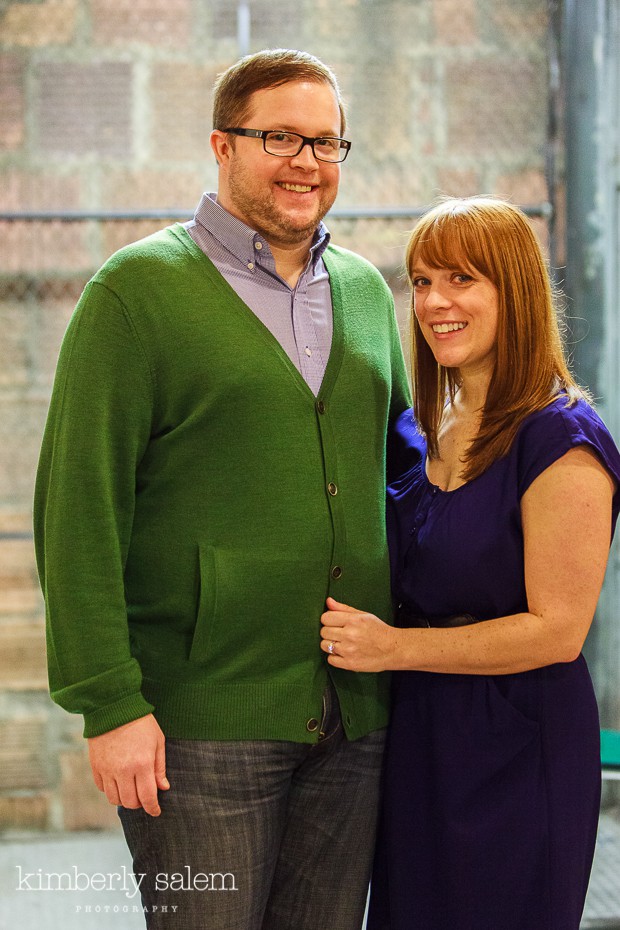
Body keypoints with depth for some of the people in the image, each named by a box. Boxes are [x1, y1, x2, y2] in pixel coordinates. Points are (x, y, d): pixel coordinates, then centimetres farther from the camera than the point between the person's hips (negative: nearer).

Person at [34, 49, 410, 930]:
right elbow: (78, 509, -9)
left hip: (356, 718, 5)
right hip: (202, 720, -5)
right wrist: (108, 702, -15)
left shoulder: (366, 289, 13)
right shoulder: (137, 289, -4)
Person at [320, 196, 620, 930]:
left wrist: (392, 647, -19)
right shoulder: (421, 433, 8)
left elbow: (557, 630, -19)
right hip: (417, 734, 7)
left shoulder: (561, 441, -15)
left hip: (518, 750, -7)